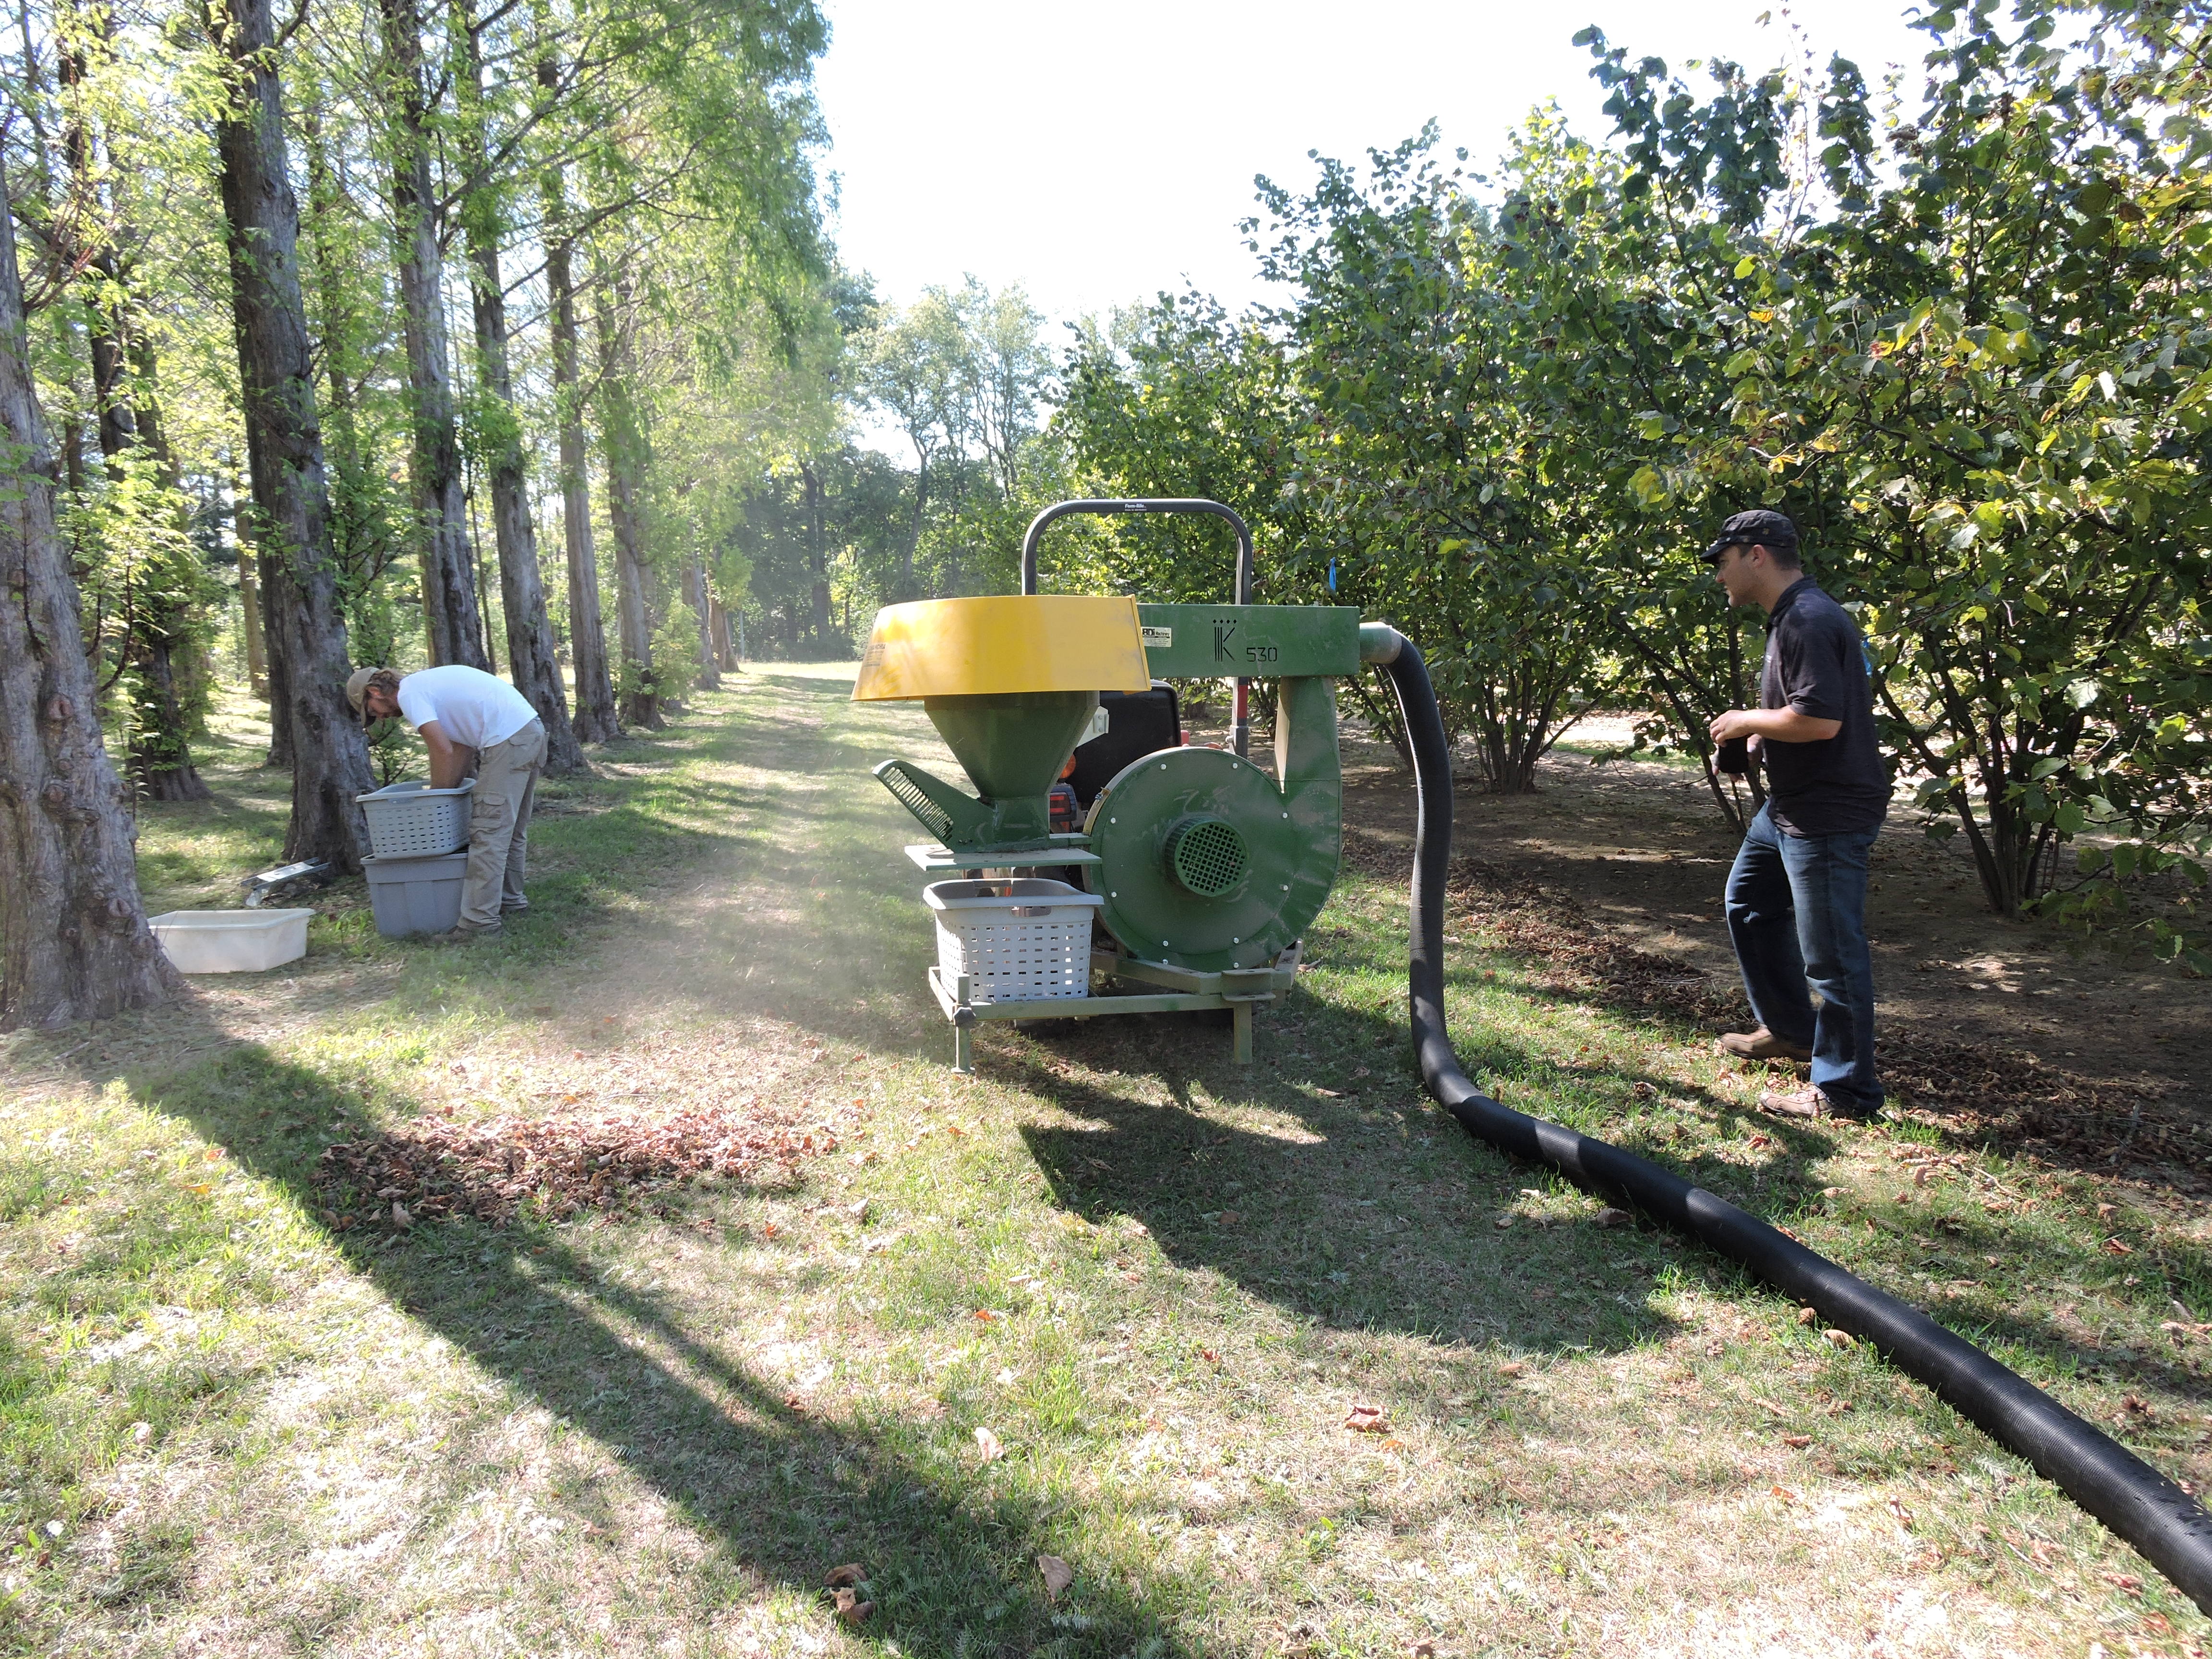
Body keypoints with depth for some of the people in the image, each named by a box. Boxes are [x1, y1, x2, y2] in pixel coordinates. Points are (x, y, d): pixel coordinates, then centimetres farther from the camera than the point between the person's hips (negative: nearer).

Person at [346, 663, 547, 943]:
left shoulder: (408, 694, -4)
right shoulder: (427, 682, 25)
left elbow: (444, 752, -10)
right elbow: (461, 747, 22)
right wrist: (446, 792, 16)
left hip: (508, 741, -10)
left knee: (488, 832, -8)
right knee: (511, 829, 21)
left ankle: (480, 920, -8)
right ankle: (510, 898, 33)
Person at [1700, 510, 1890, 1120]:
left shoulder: (1810, 621, -21)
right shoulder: (1791, 617, 14)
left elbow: (1821, 719, -30)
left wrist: (1746, 721, -15)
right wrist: (1758, 734, 8)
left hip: (1828, 815, -12)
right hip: (1789, 806, 12)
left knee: (1829, 952, -4)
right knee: (1748, 903, 25)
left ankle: (1845, 1091, 7)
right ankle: (1788, 1029, 40)